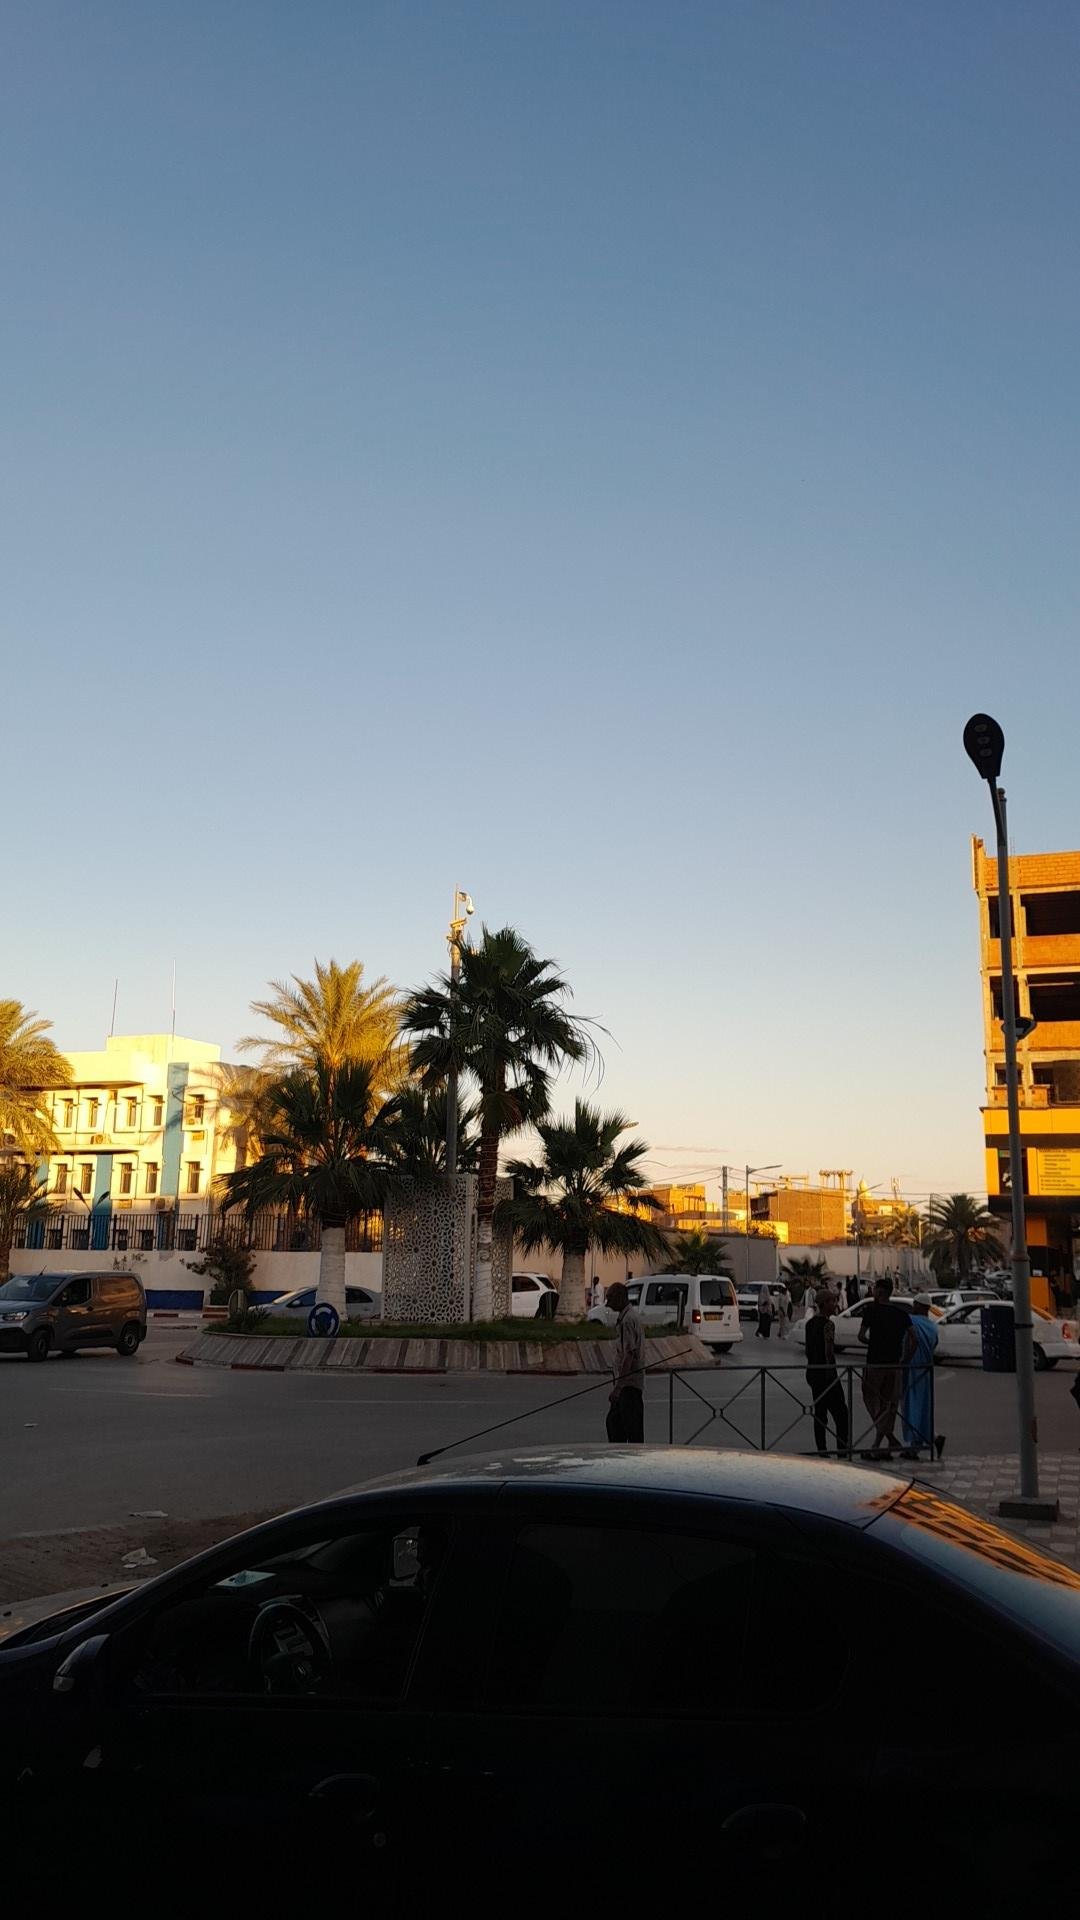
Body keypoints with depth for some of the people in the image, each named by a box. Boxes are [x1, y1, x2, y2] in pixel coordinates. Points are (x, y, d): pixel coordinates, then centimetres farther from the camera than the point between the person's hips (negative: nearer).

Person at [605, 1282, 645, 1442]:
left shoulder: (628, 1320, -18)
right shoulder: (624, 1318, 14)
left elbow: (629, 1355, -23)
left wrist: (617, 1387, -23)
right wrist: (617, 1385, 22)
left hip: (629, 1385, -10)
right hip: (625, 1384, 10)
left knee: (632, 1429, -4)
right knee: (613, 1422, 17)